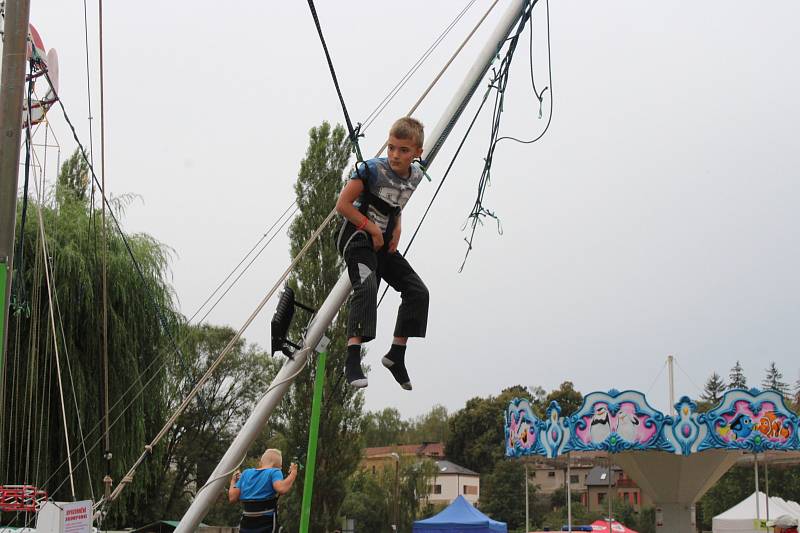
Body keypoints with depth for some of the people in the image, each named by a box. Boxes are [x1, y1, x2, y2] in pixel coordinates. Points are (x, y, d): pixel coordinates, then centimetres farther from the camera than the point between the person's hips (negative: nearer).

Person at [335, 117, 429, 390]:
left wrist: (397, 228, 4)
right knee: (367, 285, -31)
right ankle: (352, 359, -38)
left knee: (418, 292, 1)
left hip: (384, 243, 7)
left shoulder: (416, 175, 2)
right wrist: (373, 229, -15)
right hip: (358, 238, -7)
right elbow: (343, 204, -17)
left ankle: (396, 354, 11)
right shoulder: (372, 169, -17)